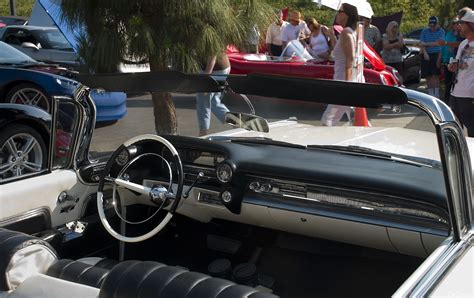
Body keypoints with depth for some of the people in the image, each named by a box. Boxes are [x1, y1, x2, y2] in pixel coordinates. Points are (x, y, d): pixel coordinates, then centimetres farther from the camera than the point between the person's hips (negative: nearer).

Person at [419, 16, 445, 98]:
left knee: (435, 75, -9)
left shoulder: (441, 31, 2)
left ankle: (436, 93, -4)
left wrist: (426, 44, -7)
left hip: (436, 54, -3)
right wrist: (425, 53, -13)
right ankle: (430, 93, 15)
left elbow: (439, 43, -9)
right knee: (428, 75, 5)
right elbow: (421, 43, 2)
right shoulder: (424, 31, 10)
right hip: (426, 55, 3)